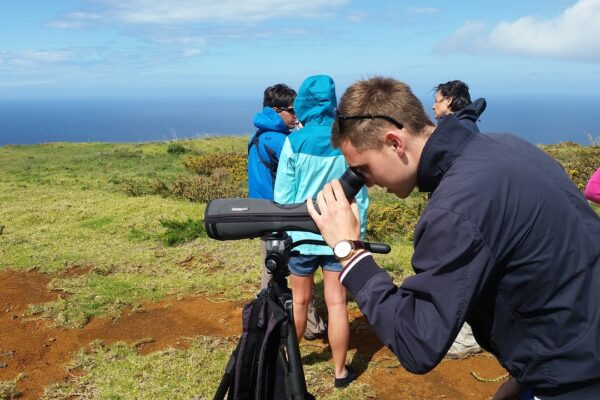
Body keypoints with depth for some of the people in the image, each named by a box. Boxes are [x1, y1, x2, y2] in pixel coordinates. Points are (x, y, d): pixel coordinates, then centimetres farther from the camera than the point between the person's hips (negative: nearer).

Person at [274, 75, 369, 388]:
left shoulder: (295, 141, -9)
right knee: (336, 303, 7)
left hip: (302, 234, -1)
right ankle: (340, 371, 18)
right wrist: (358, 232, 10)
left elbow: (282, 194, -4)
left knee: (299, 300, 15)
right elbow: (360, 194, 1)